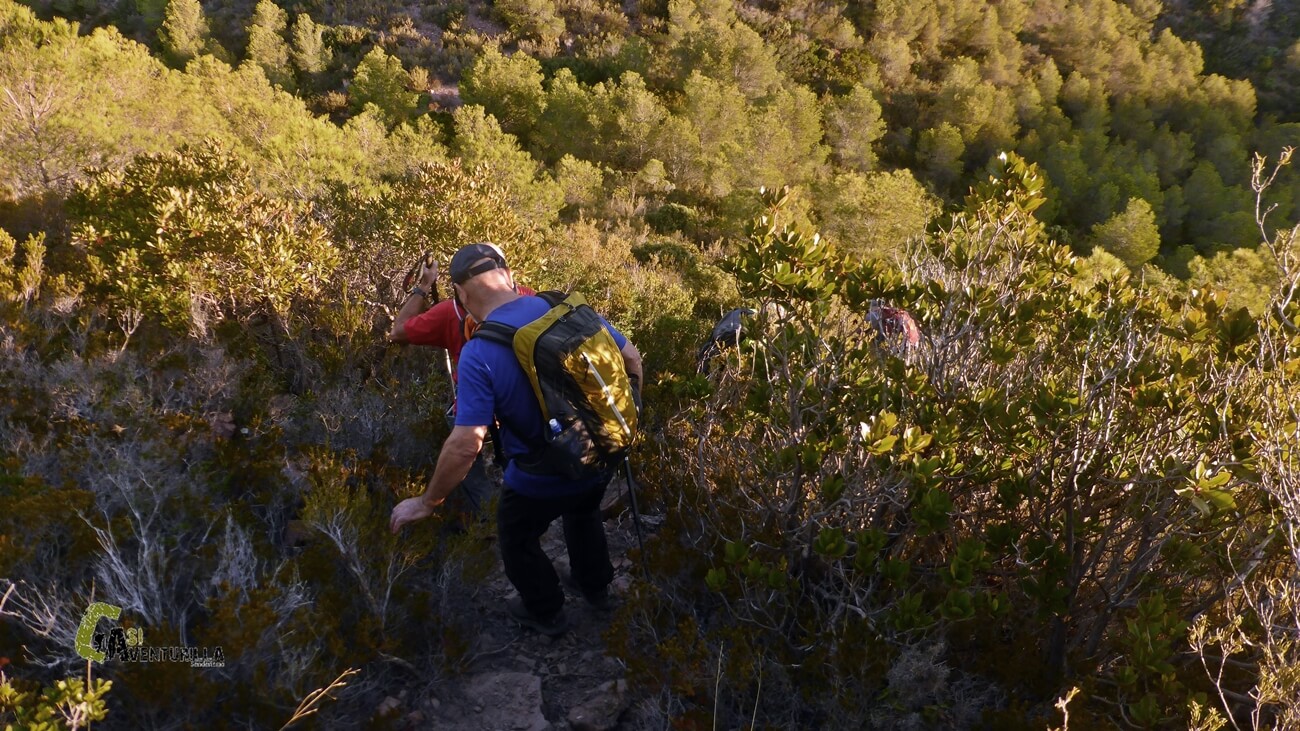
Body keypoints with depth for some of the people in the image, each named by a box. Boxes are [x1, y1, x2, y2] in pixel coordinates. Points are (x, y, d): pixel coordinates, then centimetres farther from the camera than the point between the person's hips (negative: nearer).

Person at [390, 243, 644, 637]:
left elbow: (466, 444, -29)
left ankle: (546, 613, 46)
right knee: (583, 514, 36)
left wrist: (427, 503, -15)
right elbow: (631, 357, -4)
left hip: (544, 480, -5)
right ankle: (596, 586, 57)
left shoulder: (478, 354, -26)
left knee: (517, 541, 27)